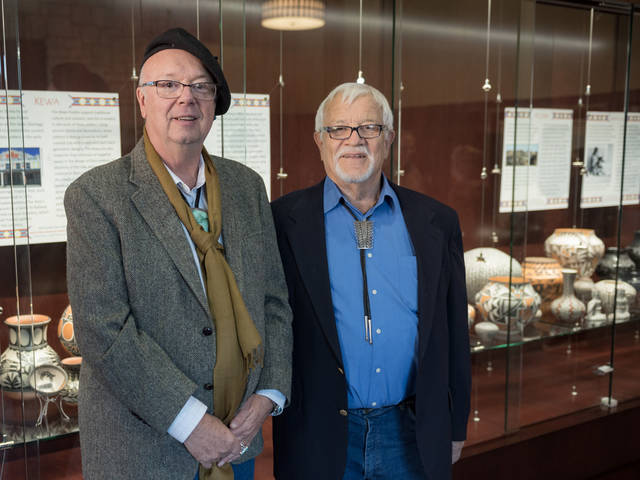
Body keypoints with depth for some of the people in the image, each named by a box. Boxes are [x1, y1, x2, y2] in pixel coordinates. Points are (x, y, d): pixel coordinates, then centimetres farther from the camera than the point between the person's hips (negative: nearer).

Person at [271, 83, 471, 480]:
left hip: (411, 434, 2)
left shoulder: (436, 222, 3)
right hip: (318, 436, -2)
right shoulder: (284, 220, -5)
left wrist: (456, 426, 9)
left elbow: (454, 332, 7)